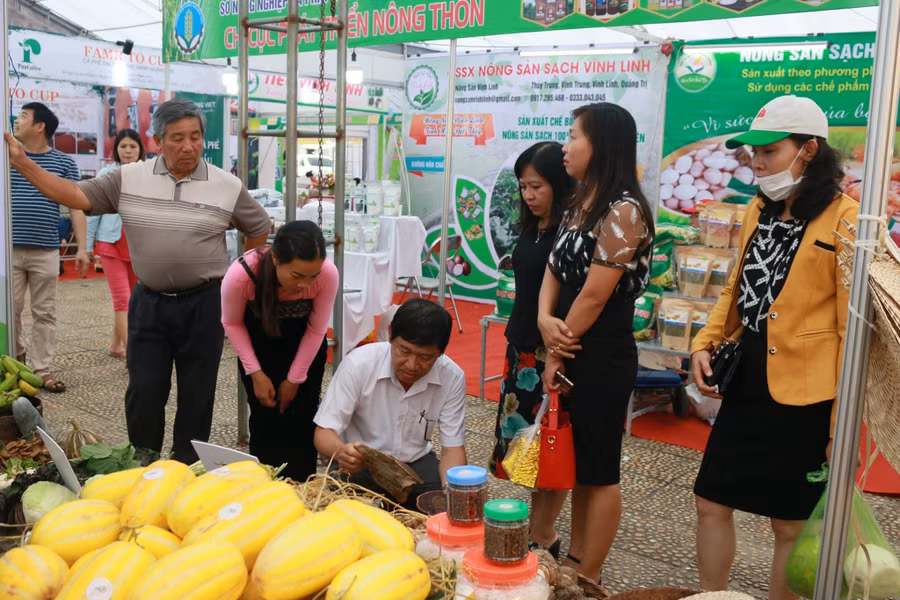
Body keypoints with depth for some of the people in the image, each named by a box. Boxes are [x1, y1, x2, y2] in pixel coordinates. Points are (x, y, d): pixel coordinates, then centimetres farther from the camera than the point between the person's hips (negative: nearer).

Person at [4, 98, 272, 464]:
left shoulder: (228, 187, -4)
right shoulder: (128, 178, -1)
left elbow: (259, 228, 9)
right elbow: (76, 196, -3)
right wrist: (21, 162, -11)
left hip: (204, 304, -1)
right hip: (148, 303, 2)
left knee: (196, 393, 8)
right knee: (143, 391, 8)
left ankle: (187, 468, 24)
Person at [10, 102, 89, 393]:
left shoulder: (64, 163, 2)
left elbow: (76, 206, 1)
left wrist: (82, 248, -4)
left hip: (46, 251, -1)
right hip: (10, 249, 2)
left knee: (44, 313, 5)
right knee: (10, 309, 6)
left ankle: (44, 371, 12)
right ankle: (16, 354, 29)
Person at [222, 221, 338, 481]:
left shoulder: (328, 274, -36)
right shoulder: (240, 274, -38)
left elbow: (316, 330, -16)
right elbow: (232, 323, -14)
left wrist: (295, 378, -9)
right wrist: (255, 373, -15)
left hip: (304, 344, 1)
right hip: (258, 341, 0)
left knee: (301, 418, -2)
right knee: (265, 416, -5)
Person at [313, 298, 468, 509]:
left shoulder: (452, 377, -18)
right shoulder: (358, 363, -24)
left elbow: (453, 448, -11)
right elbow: (324, 431, -20)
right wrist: (340, 451, -45)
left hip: (415, 464, 2)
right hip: (358, 464, -2)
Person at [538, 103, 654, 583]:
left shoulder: (623, 210, -17)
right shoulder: (579, 204, 10)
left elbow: (594, 295, -19)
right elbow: (554, 270, 8)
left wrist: (556, 353, -10)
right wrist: (545, 320, -11)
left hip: (602, 357, -9)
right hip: (573, 352, 9)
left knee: (600, 471, 5)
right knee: (578, 463, 18)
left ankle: (588, 578, 19)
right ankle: (574, 559, 33)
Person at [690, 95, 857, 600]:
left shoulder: (844, 219, -13)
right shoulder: (758, 211, 8)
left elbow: (853, 328, -13)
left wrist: (844, 425, -11)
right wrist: (706, 344, 4)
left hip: (804, 398, -7)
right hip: (746, 385, 7)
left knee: (791, 525, 9)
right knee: (711, 502, 14)